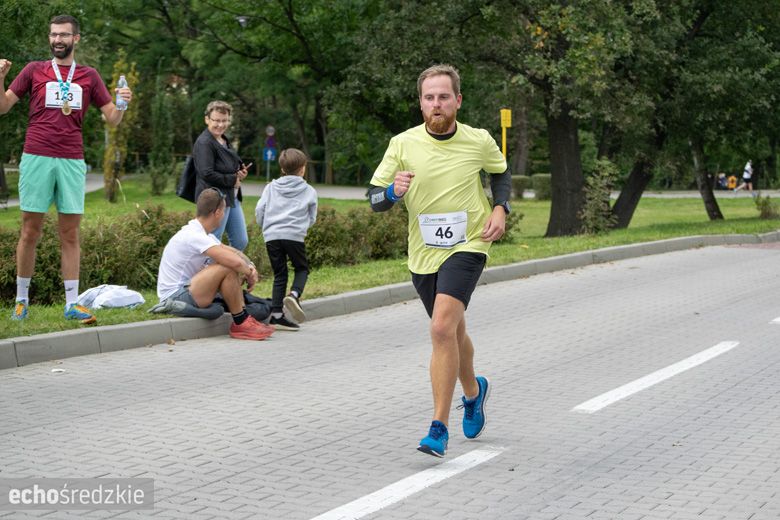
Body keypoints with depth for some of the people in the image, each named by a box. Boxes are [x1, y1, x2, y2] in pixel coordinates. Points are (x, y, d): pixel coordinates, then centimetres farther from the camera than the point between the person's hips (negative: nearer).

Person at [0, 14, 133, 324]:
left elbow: (112, 120, 11)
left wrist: (123, 105, -10)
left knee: (70, 235, 1)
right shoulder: (34, 70, 8)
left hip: (72, 161, 1)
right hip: (37, 158, -1)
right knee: (30, 232, 2)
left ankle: (72, 303, 3)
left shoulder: (89, 76, 12)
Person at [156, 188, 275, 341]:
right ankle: (241, 323, -11)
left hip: (185, 291, 11)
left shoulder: (203, 234, 12)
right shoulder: (194, 236, -21)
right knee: (228, 269, -24)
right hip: (175, 298, -11)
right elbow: (235, 261, -30)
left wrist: (250, 267, -2)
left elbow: (235, 252, 18)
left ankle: (244, 320, -1)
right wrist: (249, 274, -10)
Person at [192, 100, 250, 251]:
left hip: (232, 198, 9)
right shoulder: (204, 143, -14)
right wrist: (233, 180, -15)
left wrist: (241, 172, 5)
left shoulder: (225, 141, 15)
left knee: (241, 242, 12)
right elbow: (207, 174, -24)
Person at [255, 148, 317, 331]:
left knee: (279, 275, 10)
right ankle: (294, 295, -13)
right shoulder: (309, 191, 9)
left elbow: (259, 211, 8)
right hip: (294, 236, -3)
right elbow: (311, 218, 12)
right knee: (302, 269, 16)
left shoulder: (271, 187, 14)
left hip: (271, 235, 3)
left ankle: (276, 314, 4)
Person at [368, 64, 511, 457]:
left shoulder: (479, 141, -6)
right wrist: (392, 191, -26)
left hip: (467, 246, -3)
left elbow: (501, 173, 16)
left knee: (442, 328, -22)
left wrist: (500, 209, -1)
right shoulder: (402, 144, -6)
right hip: (422, 252, 3)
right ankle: (473, 391, 50)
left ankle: (439, 428, -17)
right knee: (452, 332, 18)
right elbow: (374, 198, -4)